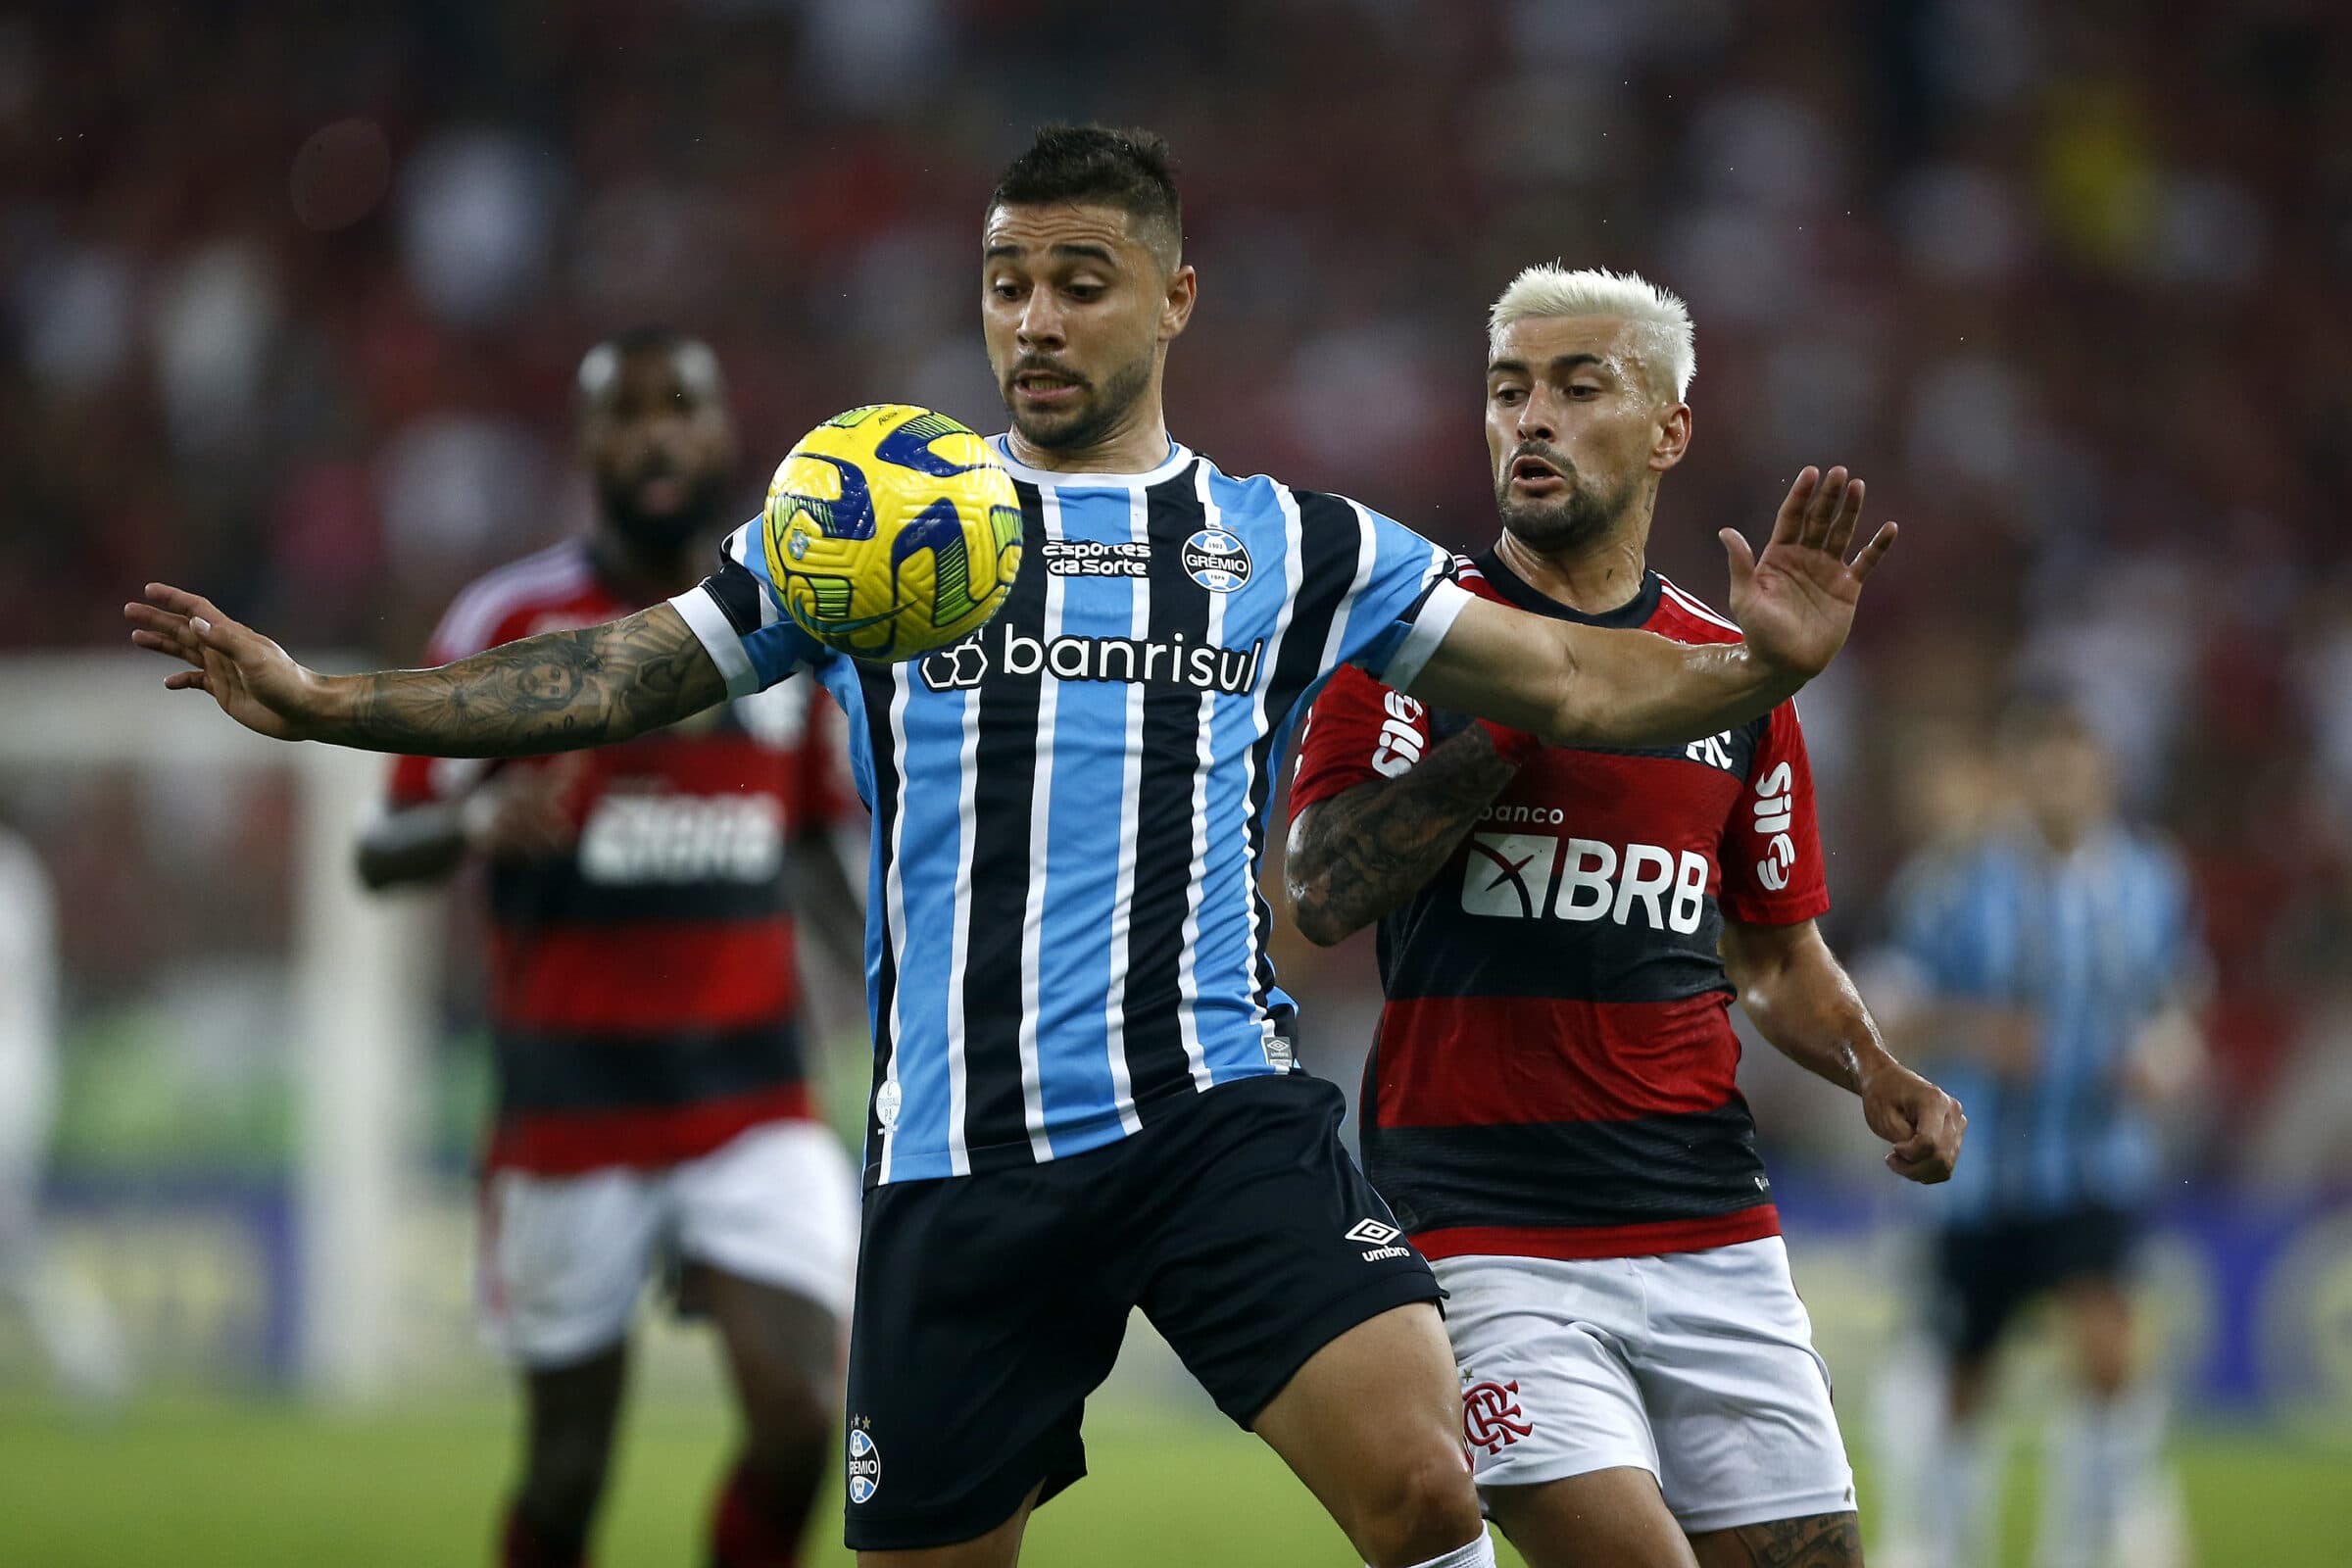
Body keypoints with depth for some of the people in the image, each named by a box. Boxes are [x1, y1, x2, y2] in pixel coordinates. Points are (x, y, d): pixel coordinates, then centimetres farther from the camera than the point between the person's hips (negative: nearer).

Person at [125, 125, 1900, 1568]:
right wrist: (323, 701, 4)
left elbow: (1570, 682, 10)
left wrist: (1765, 660, -9)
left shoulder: (1292, 546, 11)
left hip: (1217, 1109, -1)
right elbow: (609, 679, 13)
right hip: (958, 1152, 1)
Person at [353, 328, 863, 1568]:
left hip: (753, 1104, 2)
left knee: (800, 1417, -14)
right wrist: (477, 823, -25)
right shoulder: (510, 624, -4)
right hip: (569, 1116, -2)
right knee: (568, 1465, 1)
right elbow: (382, 852, -4)